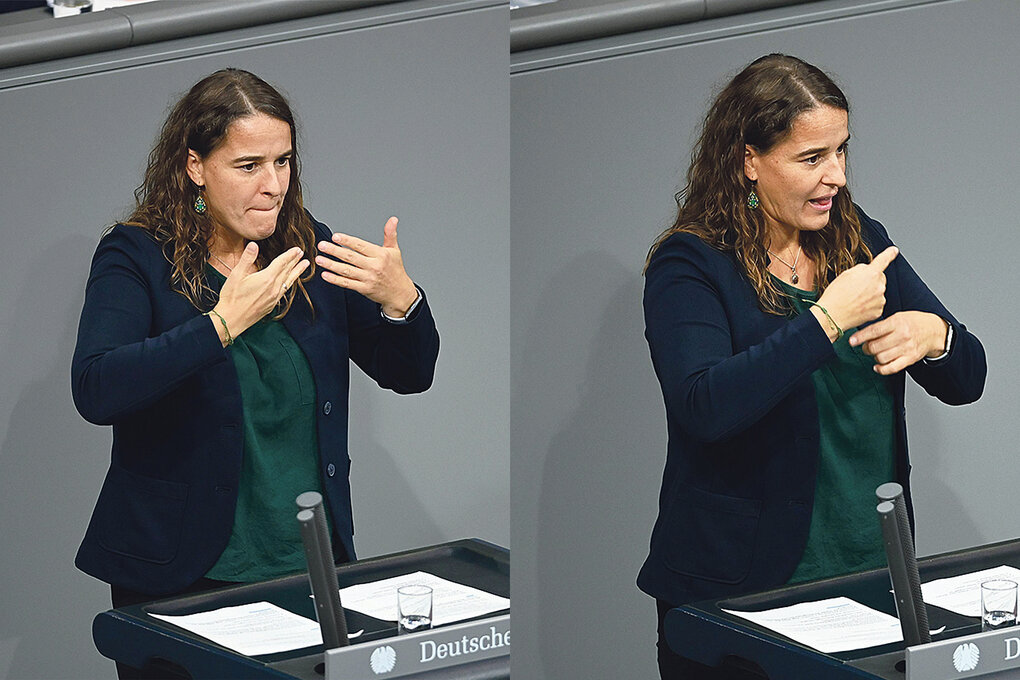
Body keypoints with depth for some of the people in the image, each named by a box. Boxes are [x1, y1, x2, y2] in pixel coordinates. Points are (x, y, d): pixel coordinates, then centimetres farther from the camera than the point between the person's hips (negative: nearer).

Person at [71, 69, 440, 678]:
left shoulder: (310, 247, 7)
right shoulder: (136, 257, -6)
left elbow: (410, 374, 8)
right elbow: (95, 389, -23)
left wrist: (400, 299, -14)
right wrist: (223, 324, -30)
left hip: (313, 563, 4)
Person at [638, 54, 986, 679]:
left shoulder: (860, 241, 10)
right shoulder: (688, 265, -7)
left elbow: (968, 380, 9)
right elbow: (706, 405, -25)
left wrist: (933, 335, -14)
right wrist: (828, 319, -22)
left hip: (869, 574, 5)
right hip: (735, 590, -5)